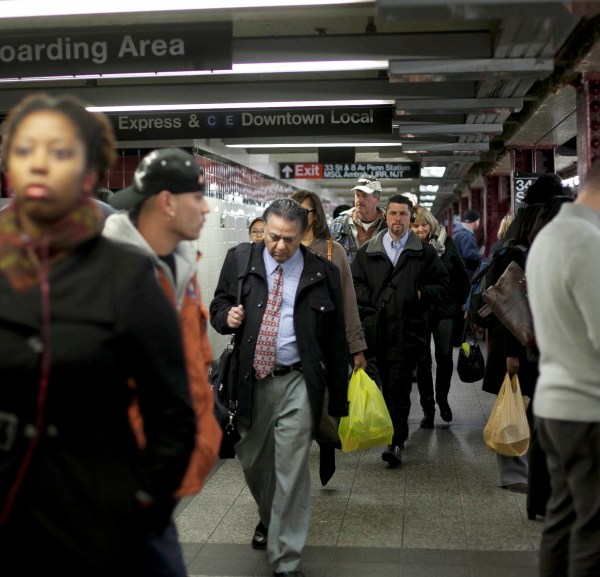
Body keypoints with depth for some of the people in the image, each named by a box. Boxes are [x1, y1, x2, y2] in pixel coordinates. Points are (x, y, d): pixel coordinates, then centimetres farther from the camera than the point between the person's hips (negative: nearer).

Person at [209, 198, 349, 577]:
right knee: (252, 460, 18)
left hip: (297, 384, -3)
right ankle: (268, 517, 49)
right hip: (250, 379, 3)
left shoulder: (323, 273, -2)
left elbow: (336, 339, 3)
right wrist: (227, 316, -12)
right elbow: (218, 305, 14)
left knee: (292, 472, -3)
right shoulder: (240, 260, 3)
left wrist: (339, 398, 4)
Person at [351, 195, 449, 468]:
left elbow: (442, 286, 10)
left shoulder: (425, 252, 8)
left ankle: (396, 442, -1)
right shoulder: (367, 251, 11)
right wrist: (371, 300, -5)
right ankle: (395, 434, 25)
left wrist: (421, 294, -8)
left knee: (398, 388, -6)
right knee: (386, 384, 9)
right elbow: (354, 282, 11)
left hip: (408, 330, -2)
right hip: (377, 329, 2)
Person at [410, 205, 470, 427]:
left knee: (445, 356, -2)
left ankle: (442, 398, 22)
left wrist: (461, 302, 8)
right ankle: (428, 408, 14)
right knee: (423, 360, 3)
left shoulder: (445, 242, 0)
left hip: (445, 309, 1)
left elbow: (462, 275, 7)